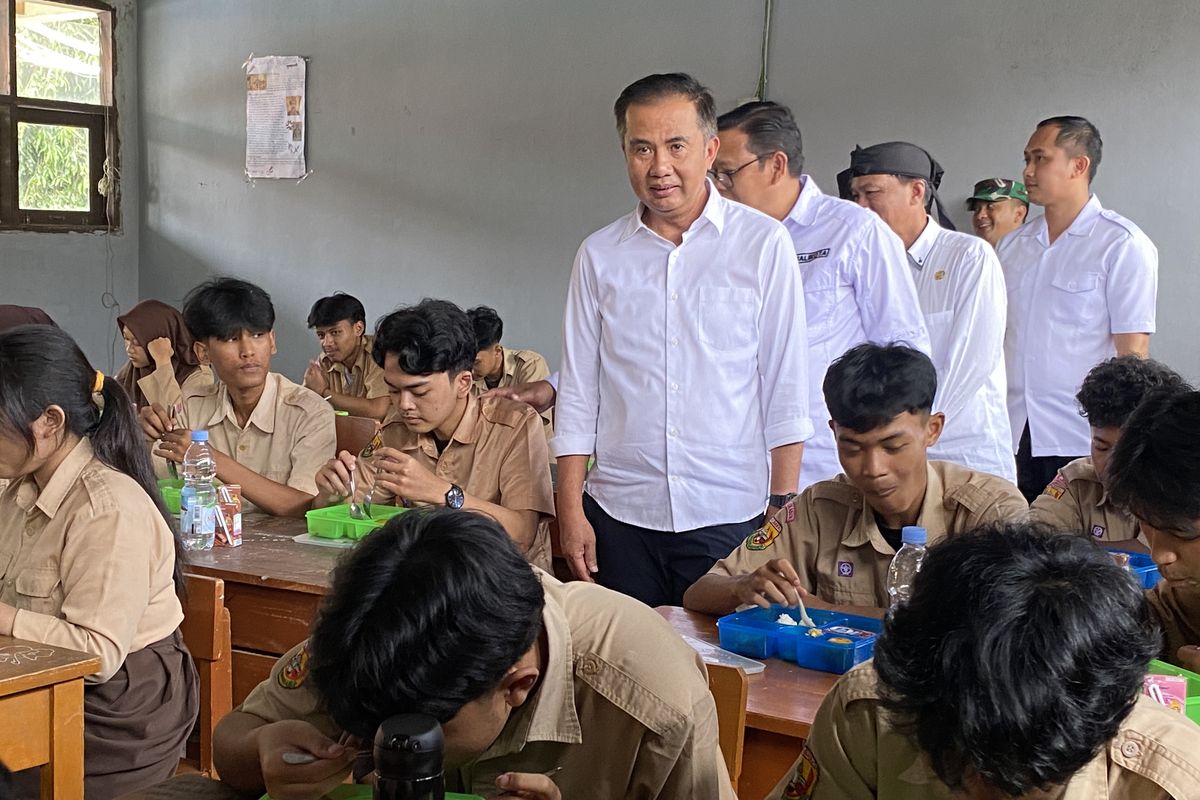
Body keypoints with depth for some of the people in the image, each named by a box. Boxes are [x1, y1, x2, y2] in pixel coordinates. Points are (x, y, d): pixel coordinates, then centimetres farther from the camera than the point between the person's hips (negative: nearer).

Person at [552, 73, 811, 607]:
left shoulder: (764, 244, -1)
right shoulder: (599, 256, 6)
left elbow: (787, 390, 0)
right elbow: (577, 395, 8)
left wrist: (783, 506, -5)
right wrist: (571, 512, 2)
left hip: (730, 518, -2)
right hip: (619, 514, 2)